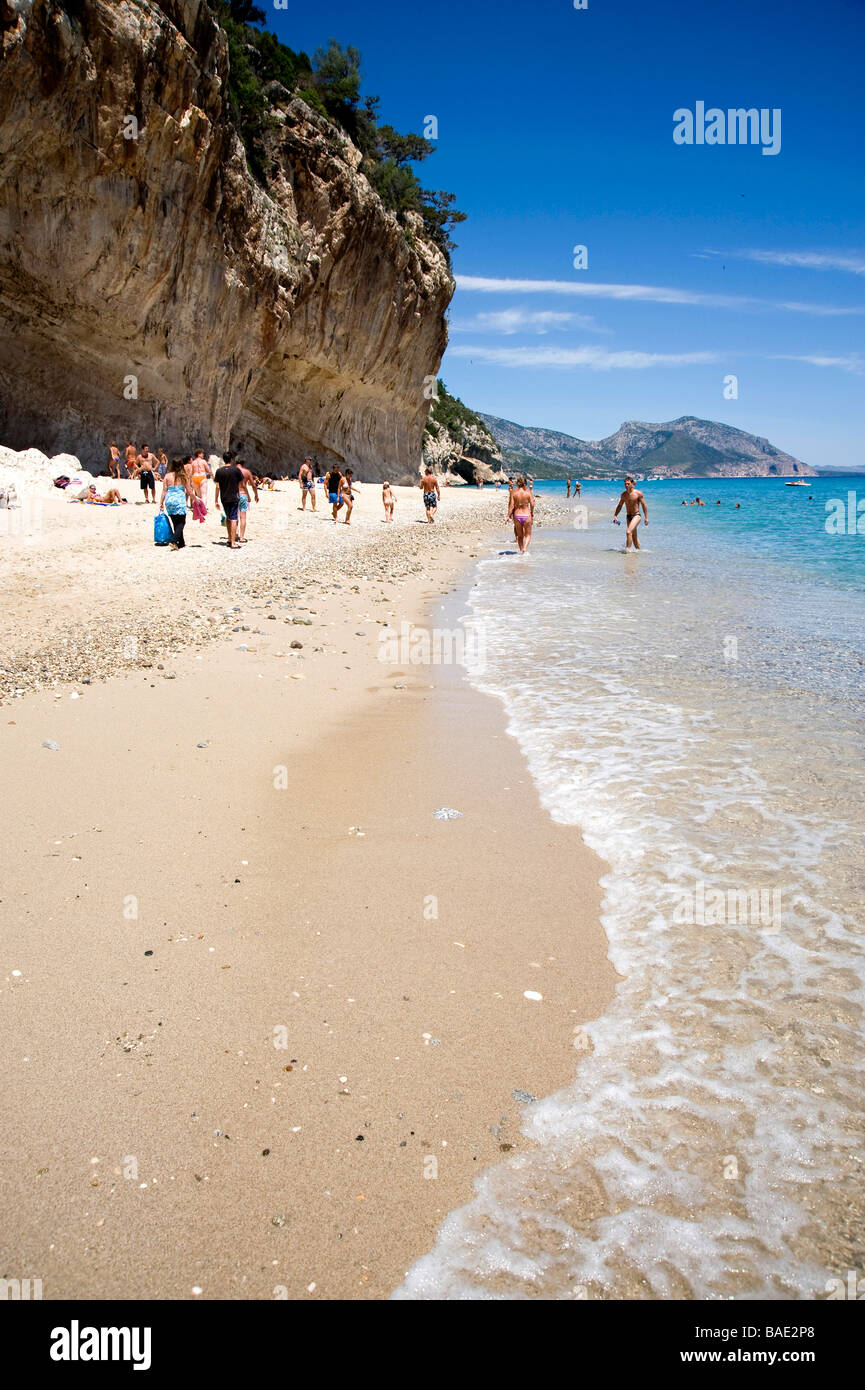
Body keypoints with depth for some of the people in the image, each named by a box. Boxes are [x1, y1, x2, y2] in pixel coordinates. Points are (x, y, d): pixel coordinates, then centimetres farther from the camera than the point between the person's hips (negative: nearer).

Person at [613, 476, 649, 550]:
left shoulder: (638, 493, -9)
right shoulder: (623, 494, 5)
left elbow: (644, 505, -5)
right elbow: (619, 506, 15)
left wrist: (646, 518, -6)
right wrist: (615, 516, 4)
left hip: (636, 516, -6)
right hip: (628, 516, 6)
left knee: (629, 532, -25)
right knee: (634, 537, 13)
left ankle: (627, 549, -25)